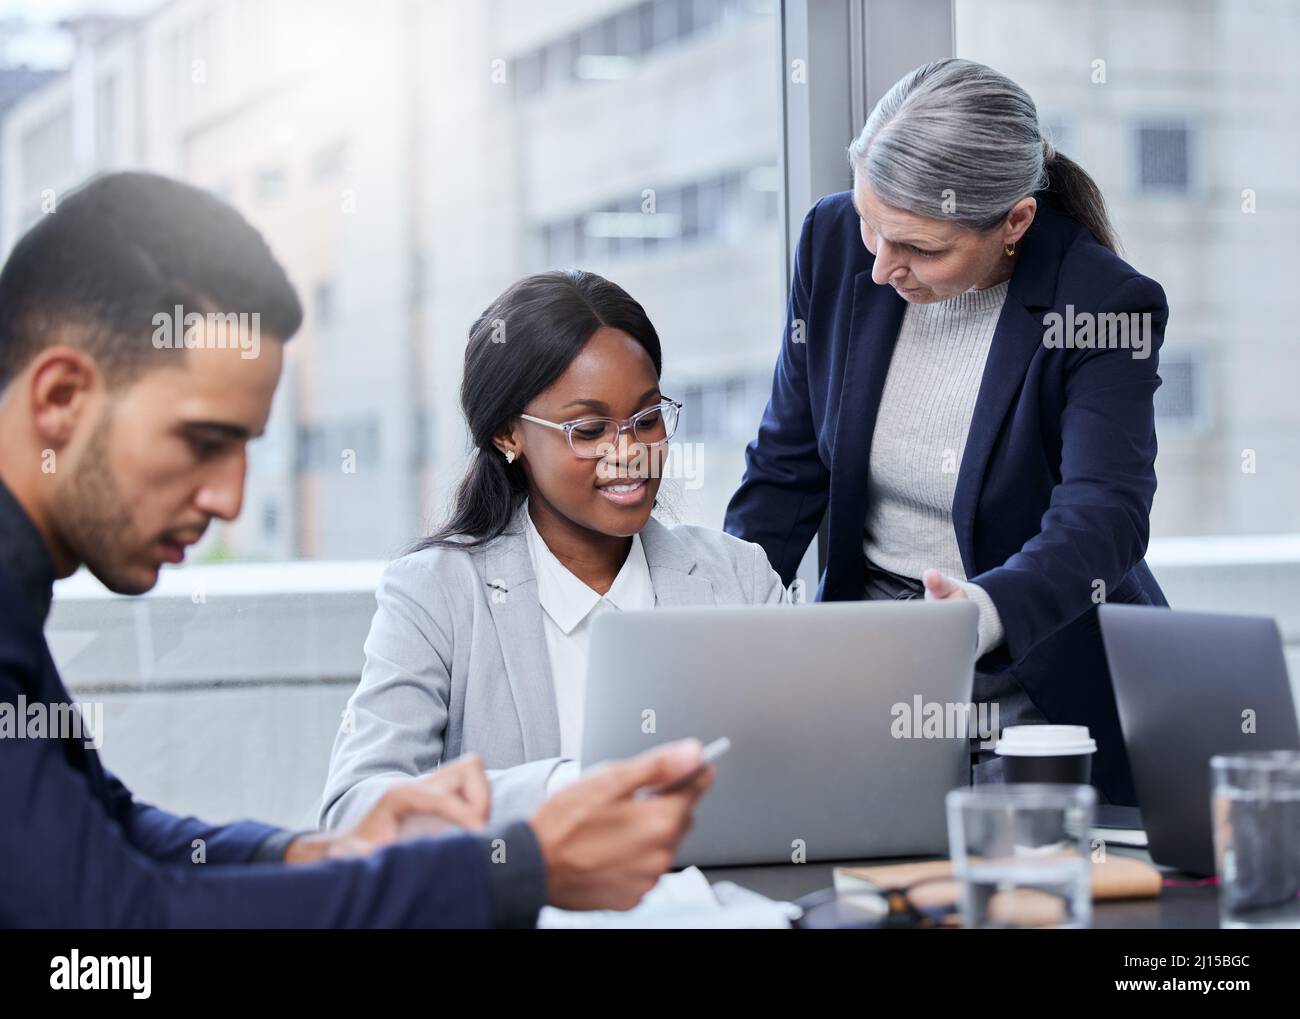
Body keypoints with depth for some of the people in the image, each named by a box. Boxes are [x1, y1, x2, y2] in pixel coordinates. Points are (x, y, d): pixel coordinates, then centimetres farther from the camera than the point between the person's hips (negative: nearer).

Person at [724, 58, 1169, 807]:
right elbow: (788, 464, 4)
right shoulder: (835, 240, -4)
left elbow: (1104, 517, -28)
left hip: (1046, 678, -3)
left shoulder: (1105, 306, -16)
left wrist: (984, 613, -49)